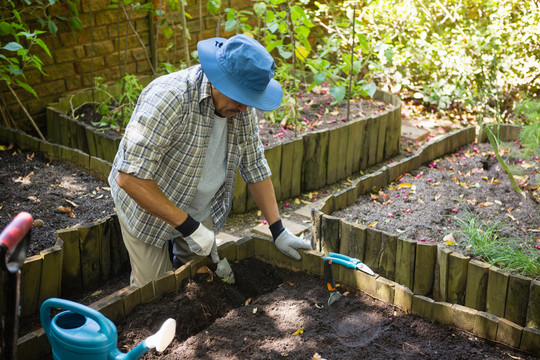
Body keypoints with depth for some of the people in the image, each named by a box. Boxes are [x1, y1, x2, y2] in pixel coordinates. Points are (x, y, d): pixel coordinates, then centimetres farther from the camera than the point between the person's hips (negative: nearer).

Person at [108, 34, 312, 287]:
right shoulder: (169, 98, -35)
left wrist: (278, 230, -5)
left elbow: (255, 167, -1)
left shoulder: (242, 106, -13)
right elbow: (129, 178, -37)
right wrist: (188, 226, -33)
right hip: (147, 206, -5)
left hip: (203, 208, 5)